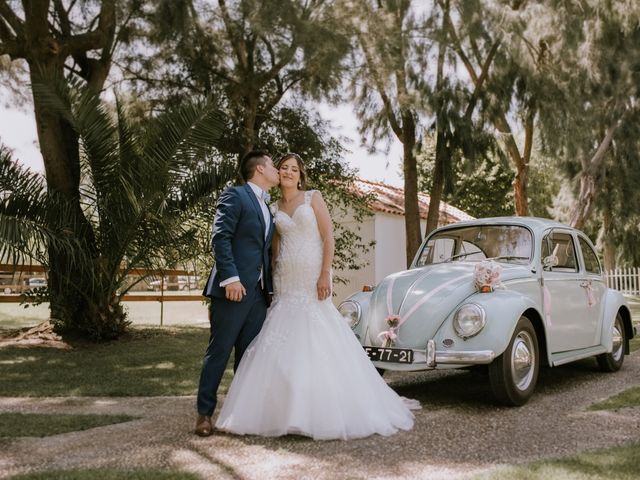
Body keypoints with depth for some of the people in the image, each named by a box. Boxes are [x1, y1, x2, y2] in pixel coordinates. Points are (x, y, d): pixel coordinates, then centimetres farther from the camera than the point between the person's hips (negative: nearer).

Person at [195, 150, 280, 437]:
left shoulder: (267, 208, 22)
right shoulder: (234, 196, -2)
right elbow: (220, 237, -13)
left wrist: (269, 287, 14)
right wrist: (231, 277, -22)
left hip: (258, 292, 8)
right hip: (234, 288, -7)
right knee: (219, 352, -2)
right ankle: (205, 413, 7)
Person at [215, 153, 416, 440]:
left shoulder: (313, 197, 2)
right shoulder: (274, 209, 14)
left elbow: (328, 237, -5)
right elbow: (275, 248, 16)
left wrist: (325, 275, -14)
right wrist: (272, 283, 9)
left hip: (313, 280, -4)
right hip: (286, 282, 4)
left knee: (318, 344, -5)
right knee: (282, 346, 0)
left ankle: (325, 413, 5)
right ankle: (282, 411, 9)